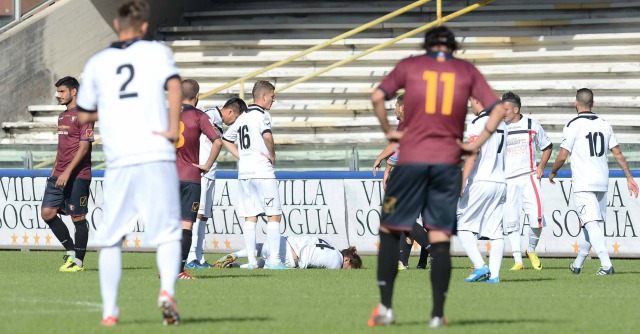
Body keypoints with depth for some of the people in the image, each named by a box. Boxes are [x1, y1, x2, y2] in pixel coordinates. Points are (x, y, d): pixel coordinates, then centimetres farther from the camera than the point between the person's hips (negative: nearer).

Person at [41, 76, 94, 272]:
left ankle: (78, 261, 6)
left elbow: (84, 147, -15)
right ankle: (71, 251, 11)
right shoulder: (62, 116, 18)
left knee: (78, 217, -2)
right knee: (47, 212, -1)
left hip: (78, 176, -8)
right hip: (59, 175, 8)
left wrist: (68, 171, -21)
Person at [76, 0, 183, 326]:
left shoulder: (96, 63, 12)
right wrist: (173, 127, -9)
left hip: (119, 164, 2)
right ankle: (167, 290, -21)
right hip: (158, 158, -2)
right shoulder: (157, 52, 5)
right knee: (168, 234, 3)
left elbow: (84, 115, 19)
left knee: (110, 239, 11)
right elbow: (174, 85, -14)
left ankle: (109, 311, 5)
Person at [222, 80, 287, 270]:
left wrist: (243, 158, 14)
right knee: (274, 215, -2)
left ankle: (252, 260, 4)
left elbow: (226, 139, 22)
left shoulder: (242, 117, 16)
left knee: (250, 217, 7)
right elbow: (267, 136, -25)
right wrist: (272, 155, -8)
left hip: (244, 172, 7)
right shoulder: (262, 115, -8)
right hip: (262, 171, -7)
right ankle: (274, 260, -7)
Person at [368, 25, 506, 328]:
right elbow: (498, 108, 2)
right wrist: (476, 143, 5)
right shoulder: (467, 71, 9)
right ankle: (438, 314, -2)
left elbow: (377, 97, -6)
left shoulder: (410, 65, 6)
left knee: (389, 230, 10)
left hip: (411, 159, -1)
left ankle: (385, 307, 2)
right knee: (441, 240, 2)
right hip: (448, 161, 1)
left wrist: (388, 131, 5)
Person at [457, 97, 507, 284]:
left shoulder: (477, 123, -8)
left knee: (463, 226, 0)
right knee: (496, 232, 5)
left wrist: (462, 182, -19)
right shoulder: (501, 125, 16)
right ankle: (494, 274, -2)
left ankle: (480, 266, -13)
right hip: (500, 183, 7)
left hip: (480, 182, -7)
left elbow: (473, 154, -17)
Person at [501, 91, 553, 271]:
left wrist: (541, 166, 3)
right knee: (511, 221, -2)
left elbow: (547, 147, 16)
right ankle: (517, 261, 3)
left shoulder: (532, 125, 4)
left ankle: (532, 250, 11)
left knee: (536, 218, -14)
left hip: (529, 177, -1)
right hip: (507, 180, 1)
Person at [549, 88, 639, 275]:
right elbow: (618, 154, 8)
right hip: (602, 182, 6)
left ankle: (606, 264, -26)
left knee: (591, 224, -12)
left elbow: (562, 156, -9)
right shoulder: (604, 125, 9)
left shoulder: (573, 126, -8)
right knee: (592, 224, 16)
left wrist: (552, 173, 9)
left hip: (583, 184, -6)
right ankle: (577, 264, 27)